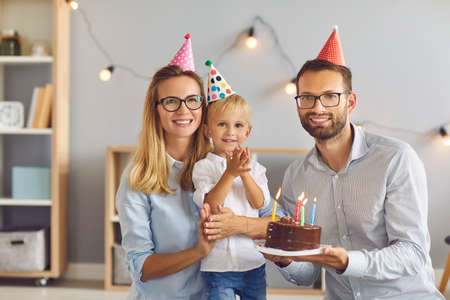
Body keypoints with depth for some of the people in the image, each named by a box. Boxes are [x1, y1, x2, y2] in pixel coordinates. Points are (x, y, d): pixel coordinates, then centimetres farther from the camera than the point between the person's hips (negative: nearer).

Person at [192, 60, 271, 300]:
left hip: (254, 261, 4)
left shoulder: (255, 167, 7)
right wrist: (230, 174, -23)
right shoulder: (204, 166, -4)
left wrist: (244, 172, -17)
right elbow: (210, 205, -15)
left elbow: (259, 203, -5)